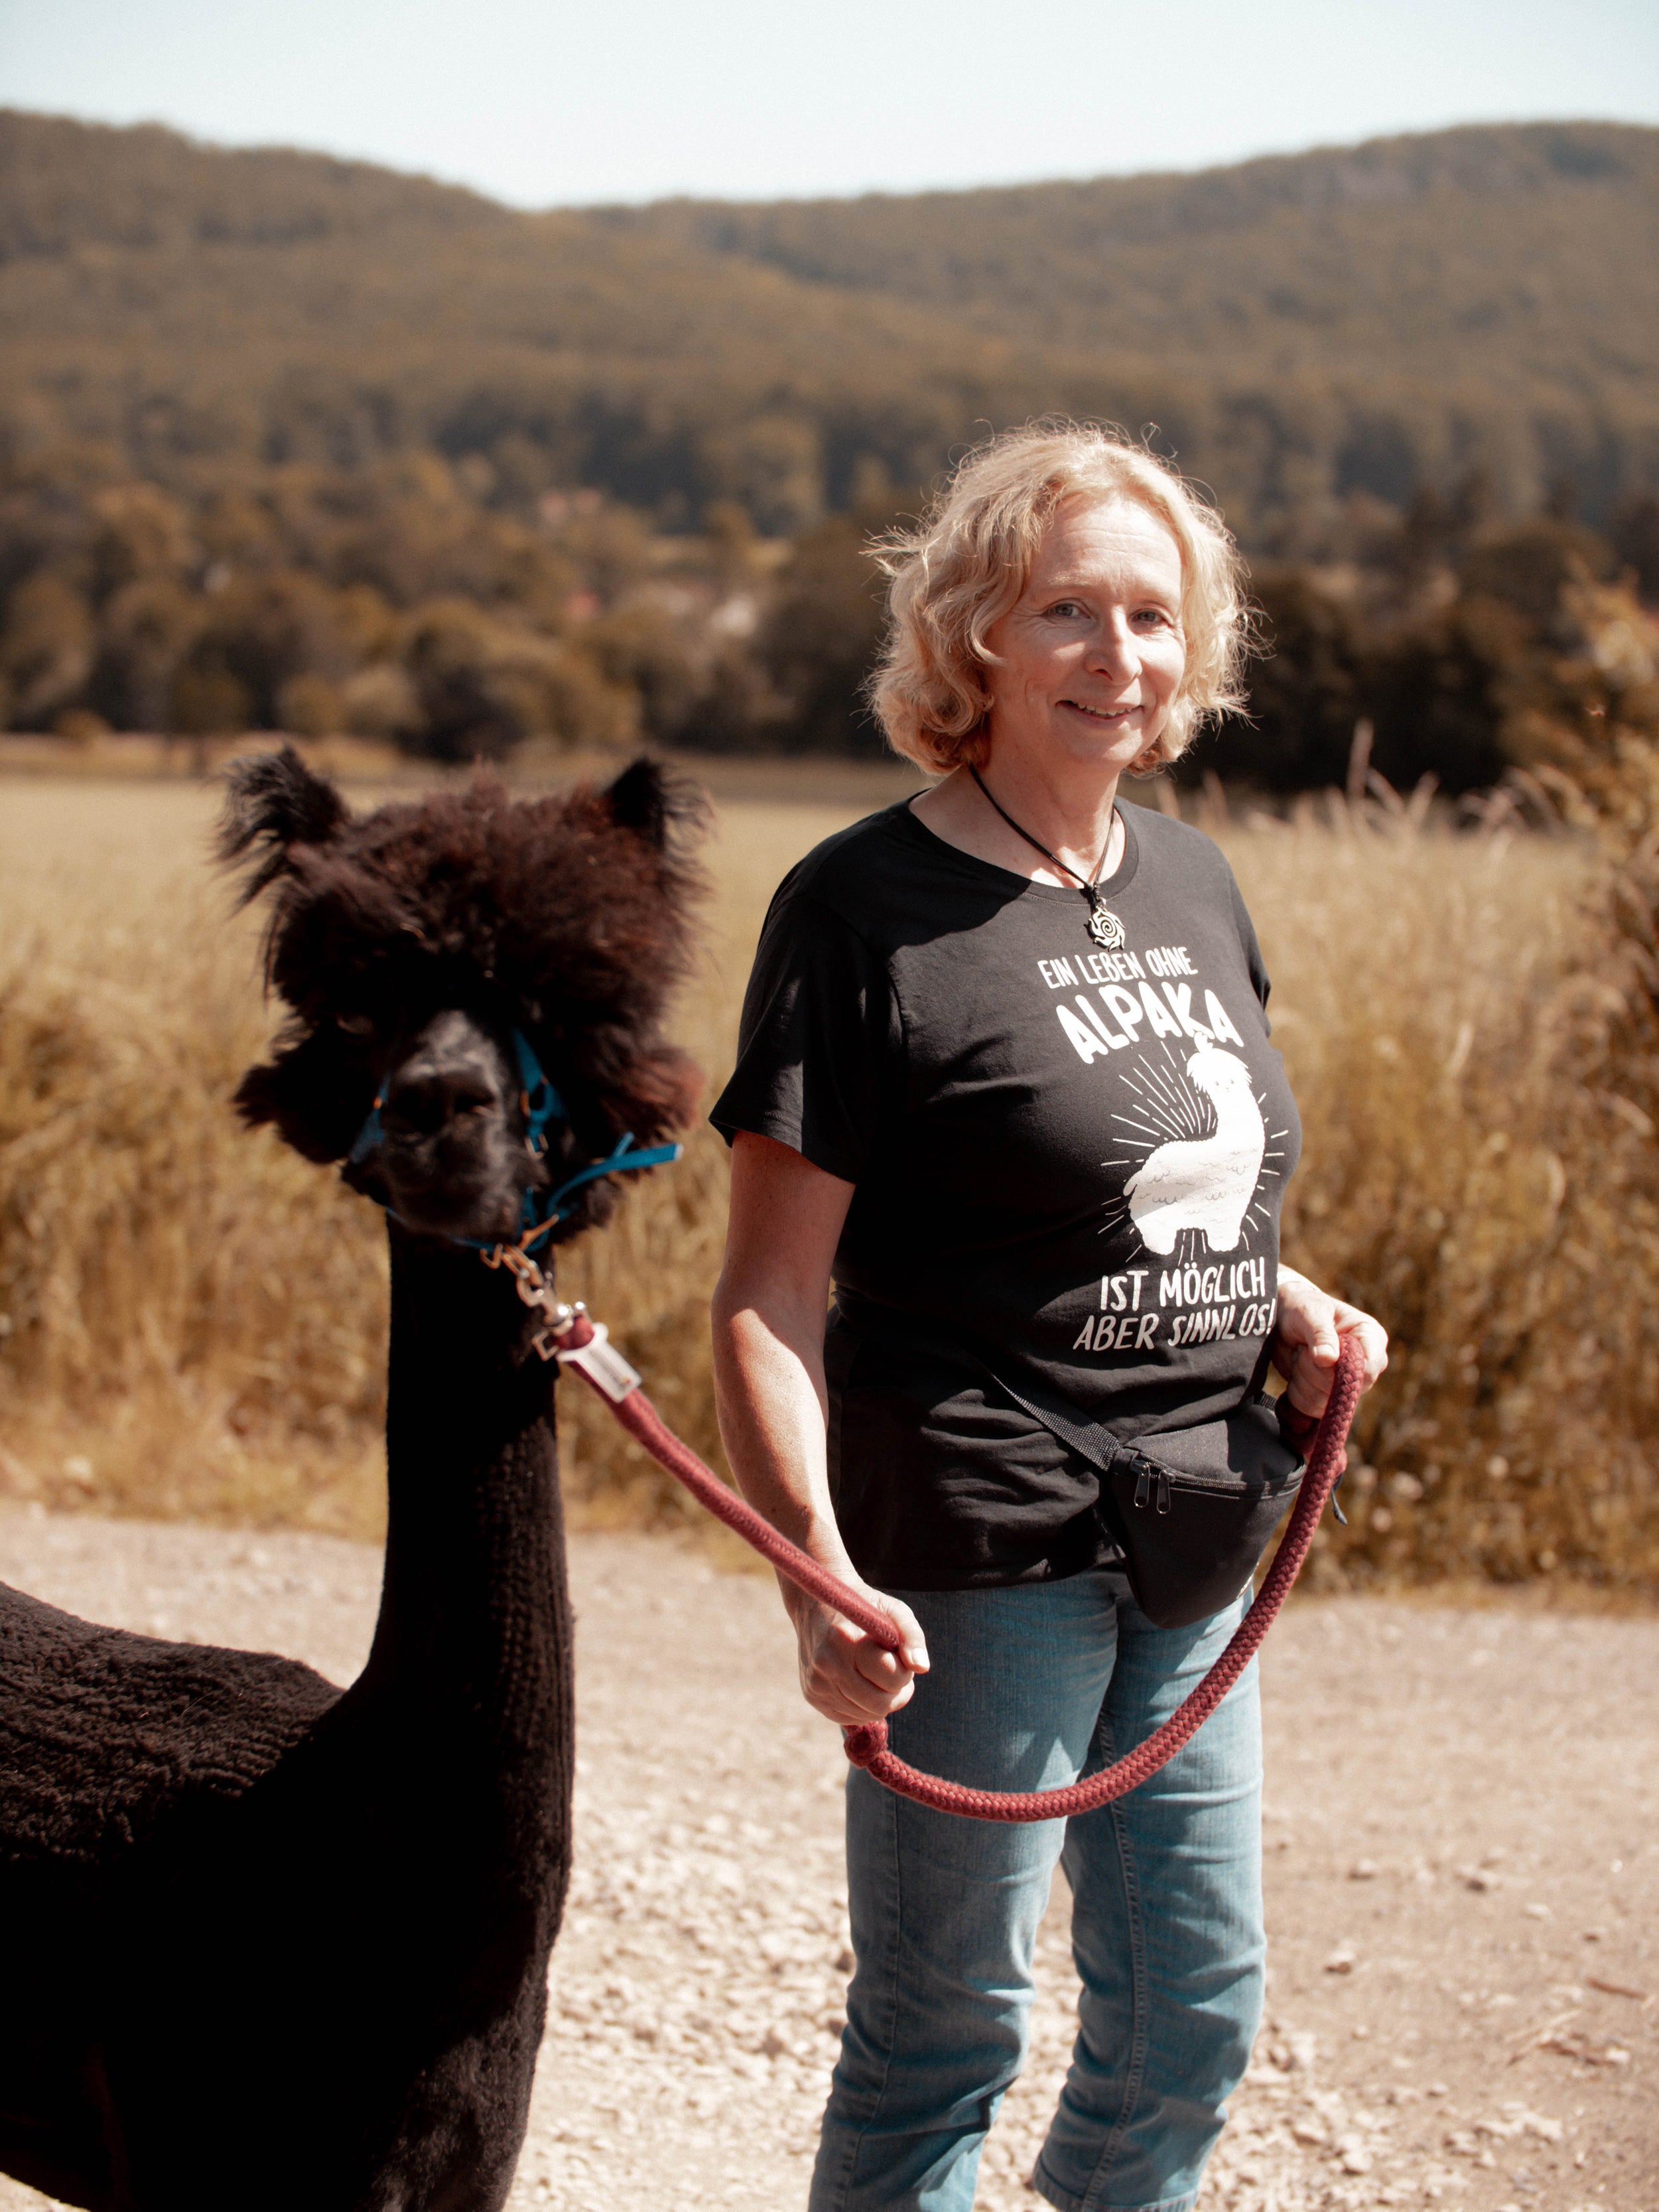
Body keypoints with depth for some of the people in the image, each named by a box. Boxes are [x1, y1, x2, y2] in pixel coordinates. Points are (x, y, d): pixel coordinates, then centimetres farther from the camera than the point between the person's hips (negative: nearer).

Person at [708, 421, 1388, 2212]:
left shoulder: (1191, 884, 10)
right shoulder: (866, 908, -11)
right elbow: (769, 1295, -14)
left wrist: (1289, 1312, 3)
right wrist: (818, 1577, -25)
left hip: (1190, 1543, 7)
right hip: (979, 1548, -7)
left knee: (1195, 2014, 16)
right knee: (945, 2024, 4)